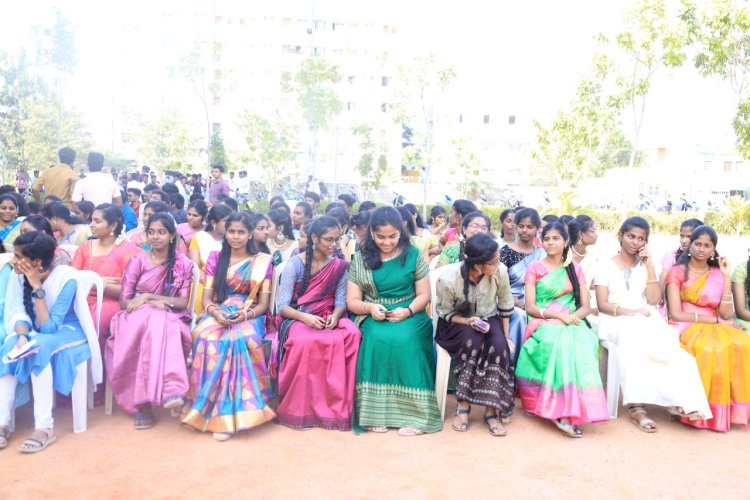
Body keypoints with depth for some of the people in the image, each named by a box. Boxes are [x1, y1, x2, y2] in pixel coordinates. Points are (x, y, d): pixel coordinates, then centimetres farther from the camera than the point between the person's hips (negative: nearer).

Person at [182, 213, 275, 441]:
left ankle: (230, 413, -31)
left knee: (241, 340, -37)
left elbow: (263, 304, 4)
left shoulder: (263, 262, 9)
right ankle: (218, 411, -29)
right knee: (206, 337, -34)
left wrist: (245, 315, -17)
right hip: (218, 315, 2)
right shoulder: (215, 258, 14)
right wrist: (215, 312, -16)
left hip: (249, 317, -1)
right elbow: (206, 297, 7)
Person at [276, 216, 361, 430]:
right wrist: (305, 317, -25)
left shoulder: (339, 266, 7)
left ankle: (337, 406, -20)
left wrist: (335, 315, -20)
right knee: (306, 341, -38)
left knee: (351, 335, -30)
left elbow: (340, 301, 3)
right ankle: (299, 409, -21)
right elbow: (282, 306, -7)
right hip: (296, 318, -3)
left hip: (327, 319, 3)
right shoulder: (294, 264, -4)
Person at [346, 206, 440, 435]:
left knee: (405, 340, -33)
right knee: (379, 339, -32)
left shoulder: (413, 255, 4)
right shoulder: (360, 259, 6)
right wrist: (370, 307, -17)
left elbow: (424, 295, 5)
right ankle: (375, 412, -24)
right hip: (373, 317, 1)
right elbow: (352, 301, 4)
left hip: (409, 316, 0)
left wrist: (407, 311, -15)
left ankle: (412, 412, -23)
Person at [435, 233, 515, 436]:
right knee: (473, 341, -35)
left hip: (489, 319, 3)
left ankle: (491, 411, -19)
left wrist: (506, 337, -1)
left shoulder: (500, 271, -18)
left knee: (499, 345, -30)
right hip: (457, 323, -2)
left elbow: (505, 305, -1)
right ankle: (463, 405, -20)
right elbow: (445, 313, -10)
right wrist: (467, 321, -27)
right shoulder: (448, 279, -26)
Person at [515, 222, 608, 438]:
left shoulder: (575, 269, 17)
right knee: (562, 342, -37)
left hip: (572, 324, 3)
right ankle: (563, 411, -33)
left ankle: (570, 410, -31)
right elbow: (530, 307, -1)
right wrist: (559, 315, -15)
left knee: (585, 342, -34)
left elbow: (585, 306, 11)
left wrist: (575, 316, -12)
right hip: (543, 325, -2)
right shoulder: (534, 268, 8)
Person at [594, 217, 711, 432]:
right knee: (633, 333, -37)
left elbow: (654, 300, 5)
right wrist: (630, 312, -17)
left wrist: (649, 265, 2)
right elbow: (602, 304, -1)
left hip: (645, 321, 3)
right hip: (615, 321, -3)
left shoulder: (645, 266, 19)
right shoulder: (605, 265, 10)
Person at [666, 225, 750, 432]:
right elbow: (676, 314, -9)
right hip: (685, 327, -4)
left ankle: (731, 405, -17)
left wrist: (727, 277, -4)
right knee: (709, 348, -36)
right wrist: (714, 319, -9)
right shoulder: (677, 272, 2)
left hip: (714, 328, 4)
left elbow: (726, 314, -1)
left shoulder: (718, 274, 12)